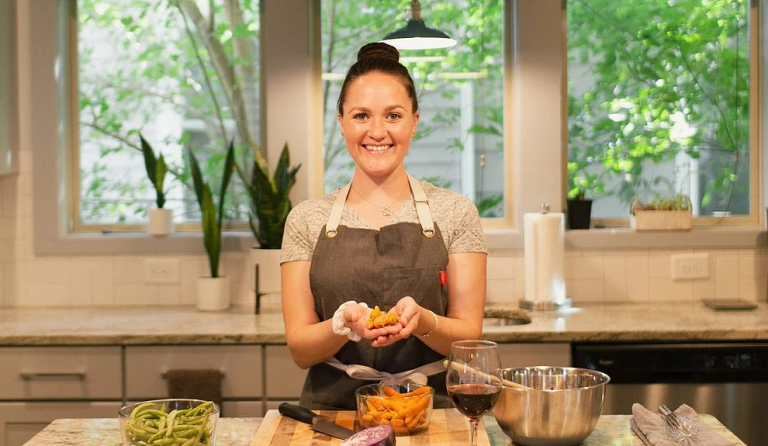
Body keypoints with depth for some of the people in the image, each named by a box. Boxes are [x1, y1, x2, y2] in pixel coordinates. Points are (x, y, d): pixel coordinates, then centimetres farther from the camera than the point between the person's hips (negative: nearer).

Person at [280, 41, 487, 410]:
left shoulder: (455, 212, 2)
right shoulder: (307, 219, 4)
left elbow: (469, 336, 1)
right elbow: (299, 349, 2)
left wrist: (422, 321, -19)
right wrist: (344, 324, -18)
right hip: (331, 411, 1)